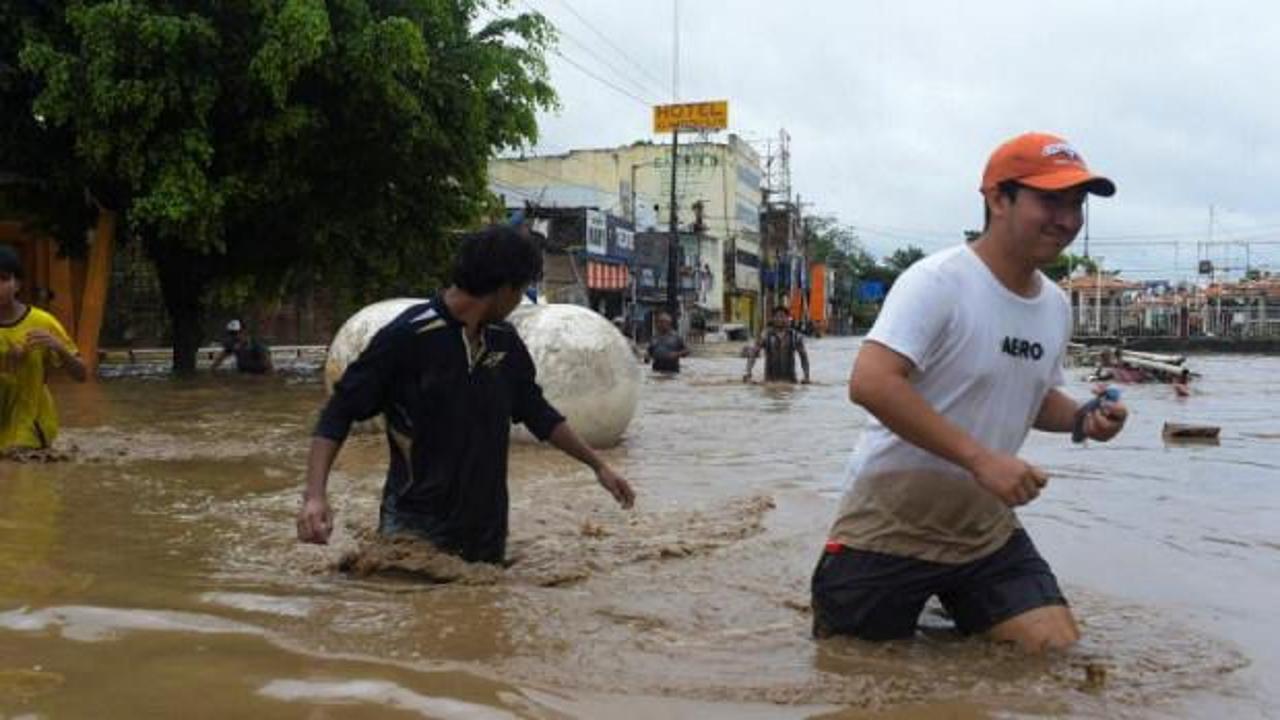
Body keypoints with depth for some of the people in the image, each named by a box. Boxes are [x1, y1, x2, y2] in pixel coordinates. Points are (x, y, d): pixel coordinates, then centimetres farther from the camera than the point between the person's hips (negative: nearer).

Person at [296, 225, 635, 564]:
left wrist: (598, 465, 21)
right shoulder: (407, 336, -14)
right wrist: (315, 495, -23)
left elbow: (537, 412, 18)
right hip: (416, 528, -5)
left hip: (487, 529, 6)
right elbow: (339, 413, -11)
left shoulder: (505, 342, 5)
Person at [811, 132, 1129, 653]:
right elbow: (870, 383, -30)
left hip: (986, 530, 7)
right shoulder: (937, 282, -19)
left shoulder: (1056, 306, 7)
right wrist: (979, 458, -32)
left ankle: (957, 613, 25)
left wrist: (1081, 418, -1)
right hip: (890, 529, -6)